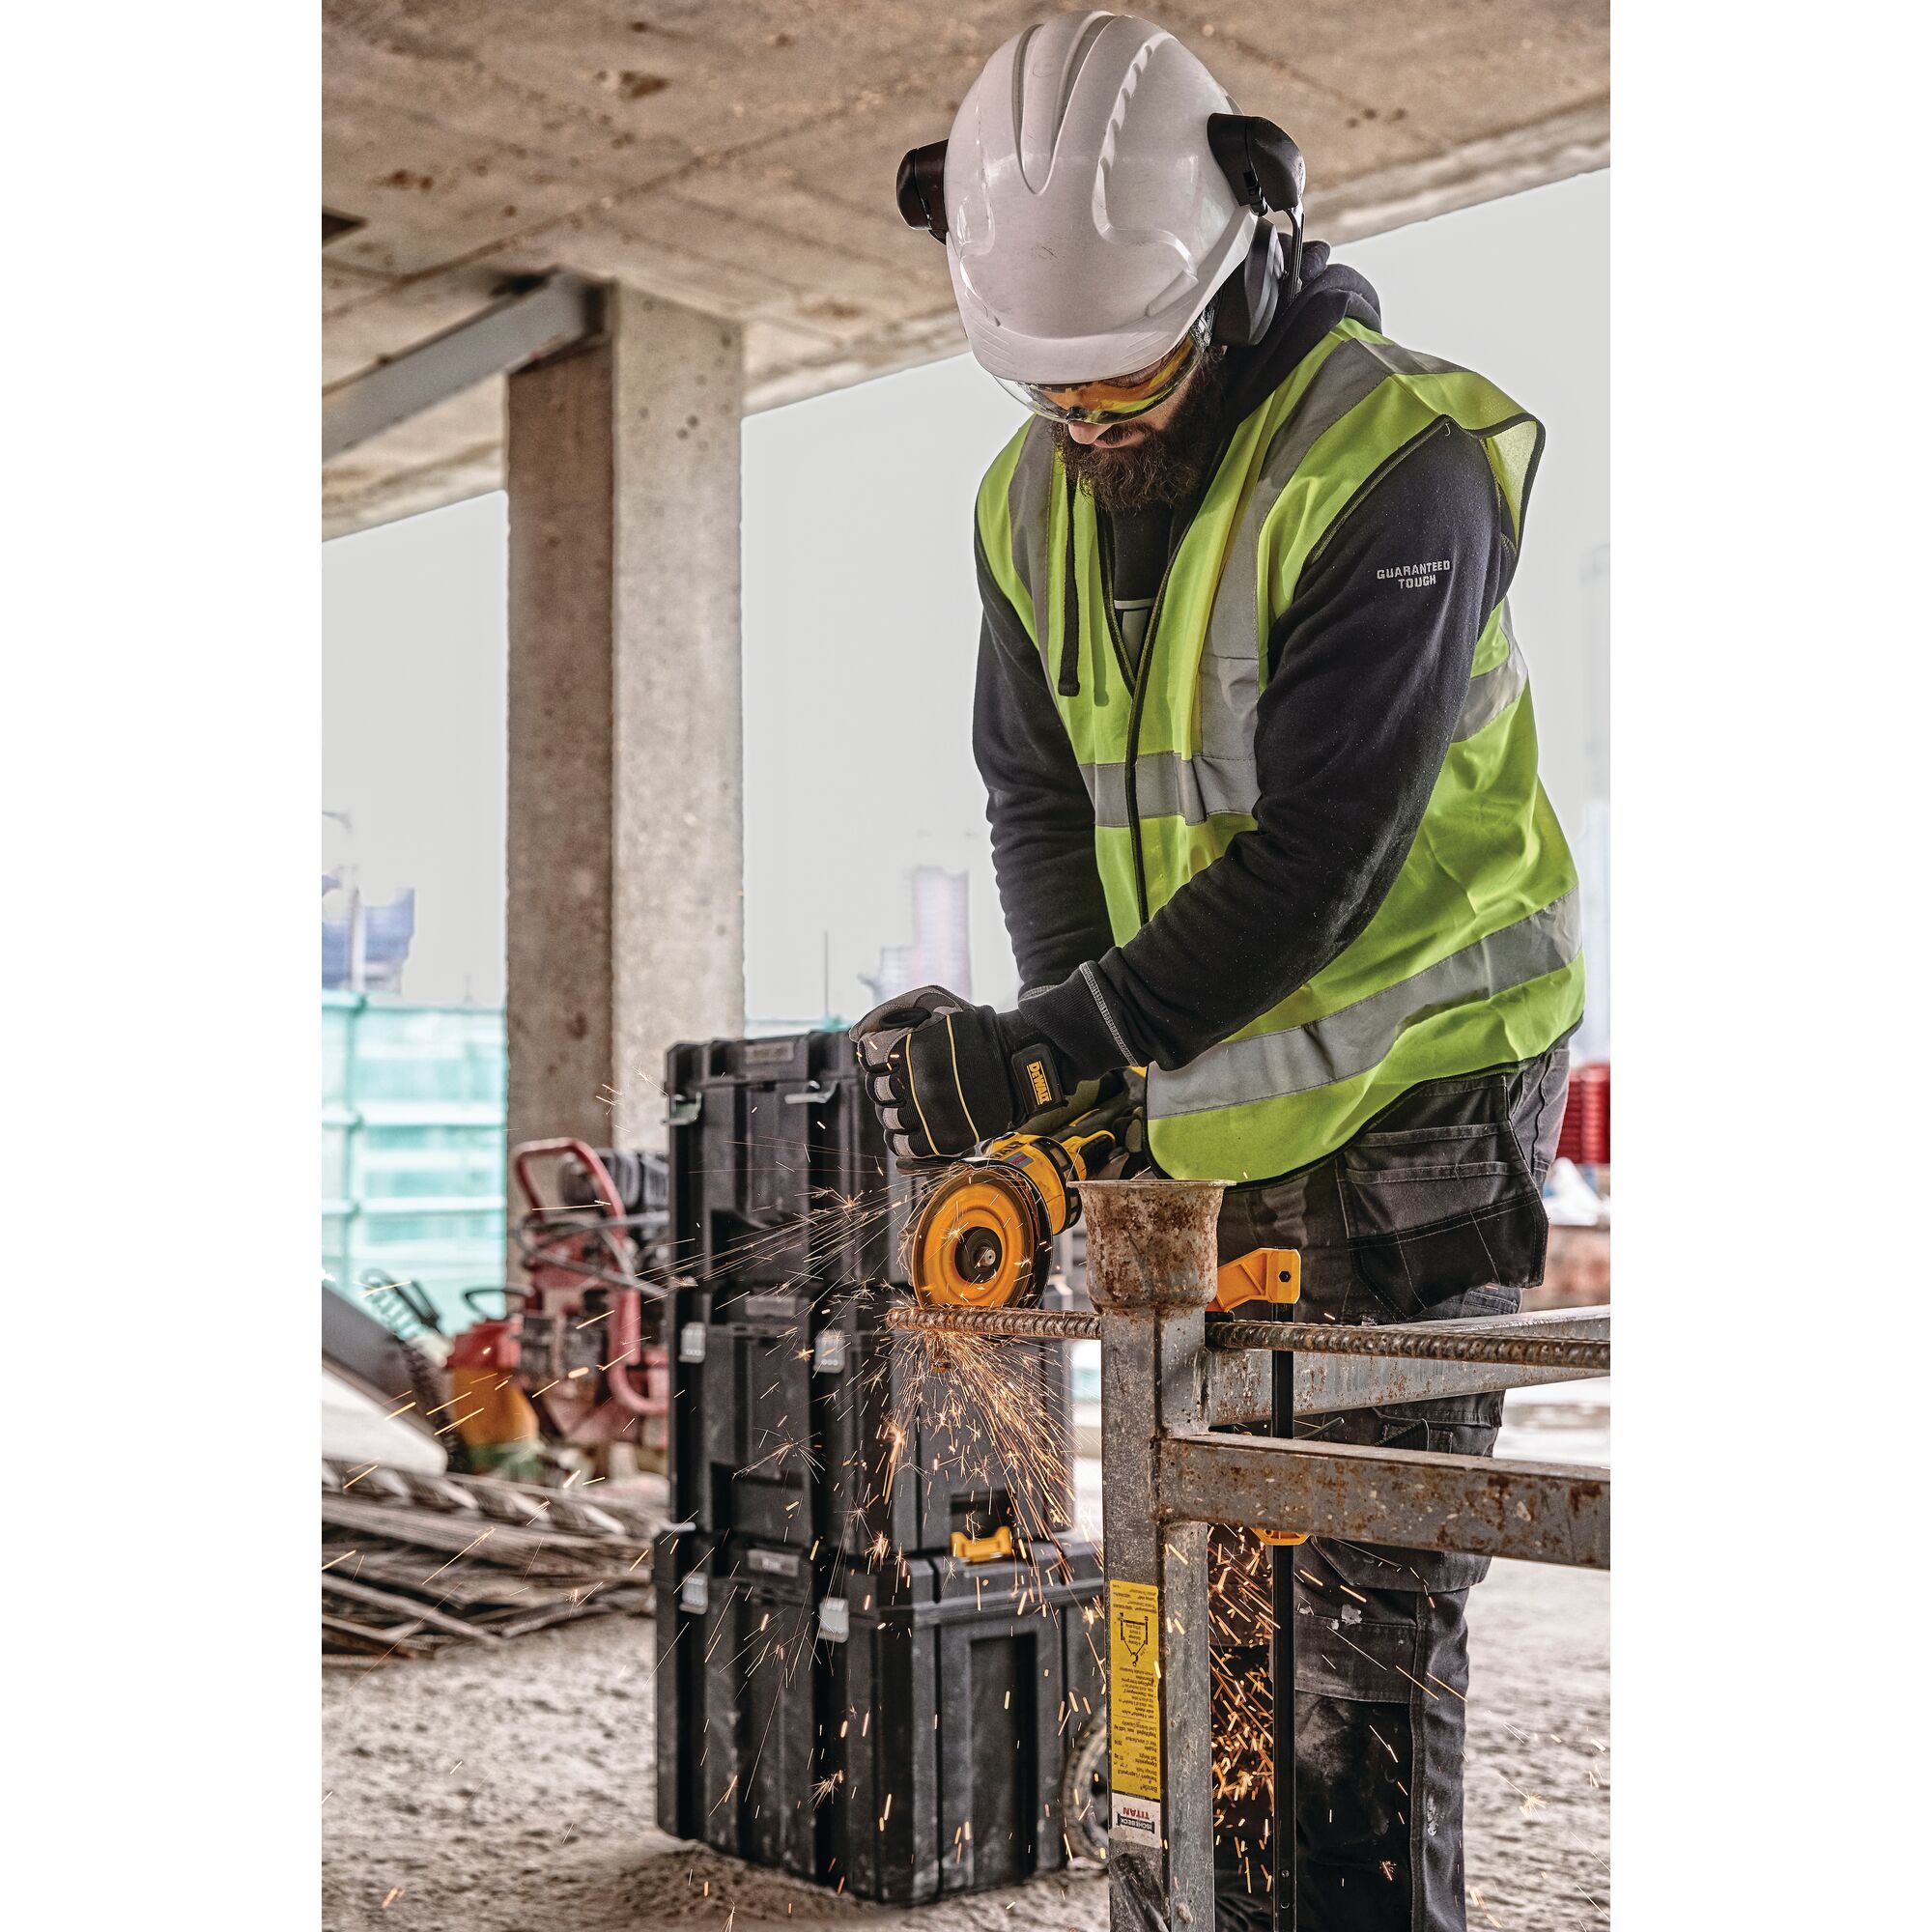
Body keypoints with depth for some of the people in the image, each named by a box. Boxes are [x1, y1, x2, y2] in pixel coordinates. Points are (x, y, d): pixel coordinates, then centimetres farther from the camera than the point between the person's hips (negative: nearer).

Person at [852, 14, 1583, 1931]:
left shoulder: (1397, 462, -18)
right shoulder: (1030, 501, 5)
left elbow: (1316, 868, -22)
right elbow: (1039, 803, 9)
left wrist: (1043, 1050, -22)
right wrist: (1085, 1071, -5)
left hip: (1412, 1098, -7)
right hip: (1203, 1113, 7)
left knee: (1364, 1596, -5)